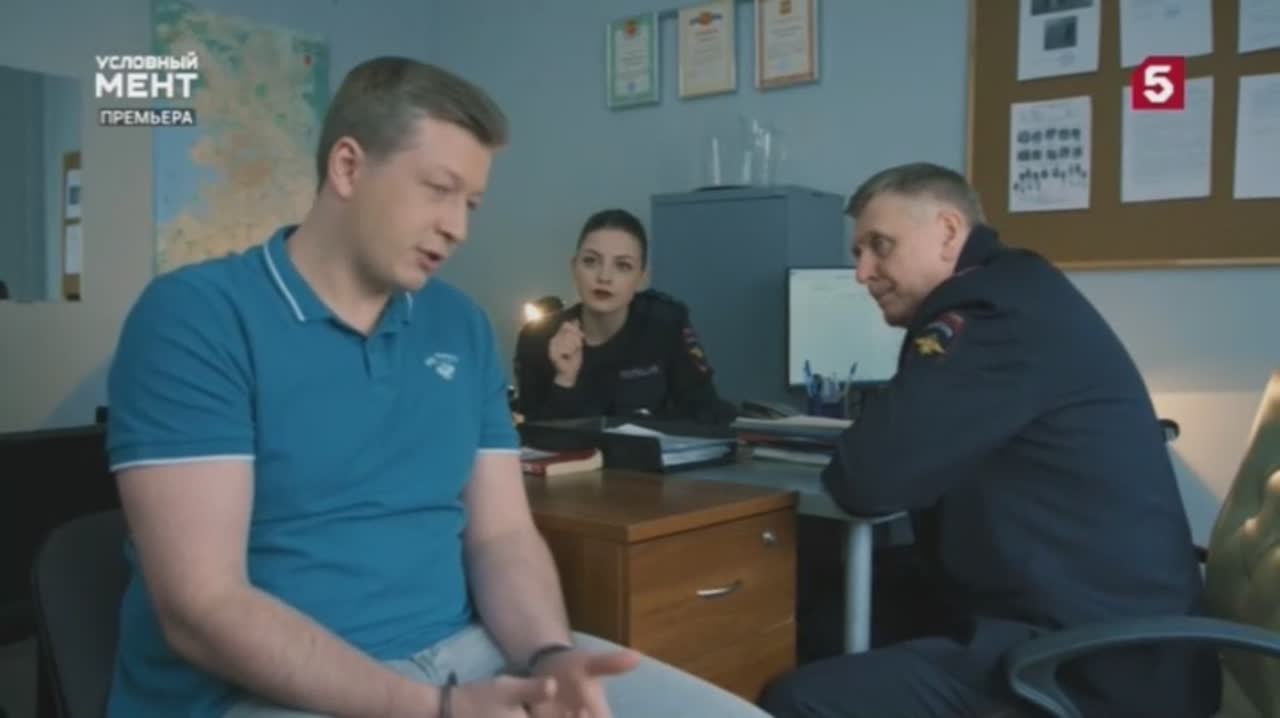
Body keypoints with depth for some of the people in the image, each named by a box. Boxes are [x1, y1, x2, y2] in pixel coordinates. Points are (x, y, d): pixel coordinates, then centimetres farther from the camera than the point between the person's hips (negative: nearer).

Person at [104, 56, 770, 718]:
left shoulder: (461, 327, 8)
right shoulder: (197, 316, -10)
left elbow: (502, 534, 7)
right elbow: (203, 607, -16)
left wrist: (551, 656, -14)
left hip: (460, 653, 5)